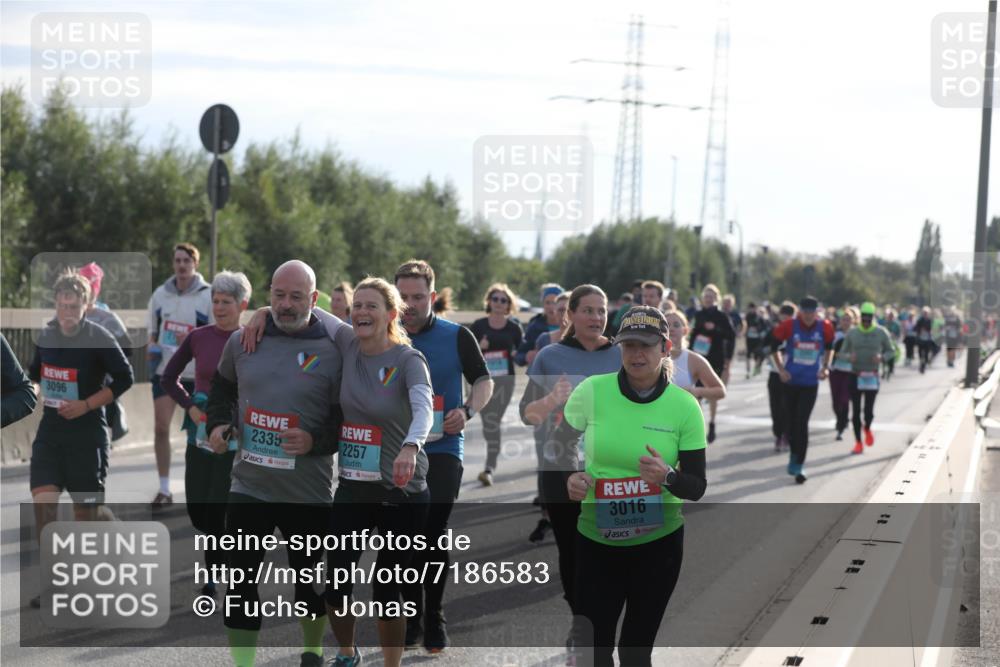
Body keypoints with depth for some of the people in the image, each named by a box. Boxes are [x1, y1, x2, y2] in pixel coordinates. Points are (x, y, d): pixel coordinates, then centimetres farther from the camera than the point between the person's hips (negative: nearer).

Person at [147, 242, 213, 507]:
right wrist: (152, 347, -2)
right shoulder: (160, 294, 6)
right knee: (160, 428, -4)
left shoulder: (209, 295, -6)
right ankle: (164, 489, 3)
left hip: (197, 373, -3)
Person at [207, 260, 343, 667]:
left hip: (309, 493, -2)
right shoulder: (242, 342, 3)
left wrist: (316, 441, -21)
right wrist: (217, 423, 7)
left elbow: (348, 419, -4)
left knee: (310, 580, 12)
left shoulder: (332, 352, -8)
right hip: (248, 485, 2)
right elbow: (223, 385, 23)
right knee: (240, 582, -2)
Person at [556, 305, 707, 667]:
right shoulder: (591, 391, -10)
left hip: (659, 543, 0)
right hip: (595, 542, 0)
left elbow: (697, 487, -5)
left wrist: (667, 477, -26)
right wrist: (569, 480, -18)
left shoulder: (685, 406, -9)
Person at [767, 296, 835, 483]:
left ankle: (798, 465, -5)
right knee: (792, 420, 11)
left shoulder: (824, 327, -7)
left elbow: (829, 347, 13)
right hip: (791, 381, 1)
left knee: (802, 422, -8)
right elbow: (773, 345, 3)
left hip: (810, 382, -1)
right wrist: (781, 369, -3)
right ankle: (794, 454, 34)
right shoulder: (789, 326, -11)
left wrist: (825, 367, 2)